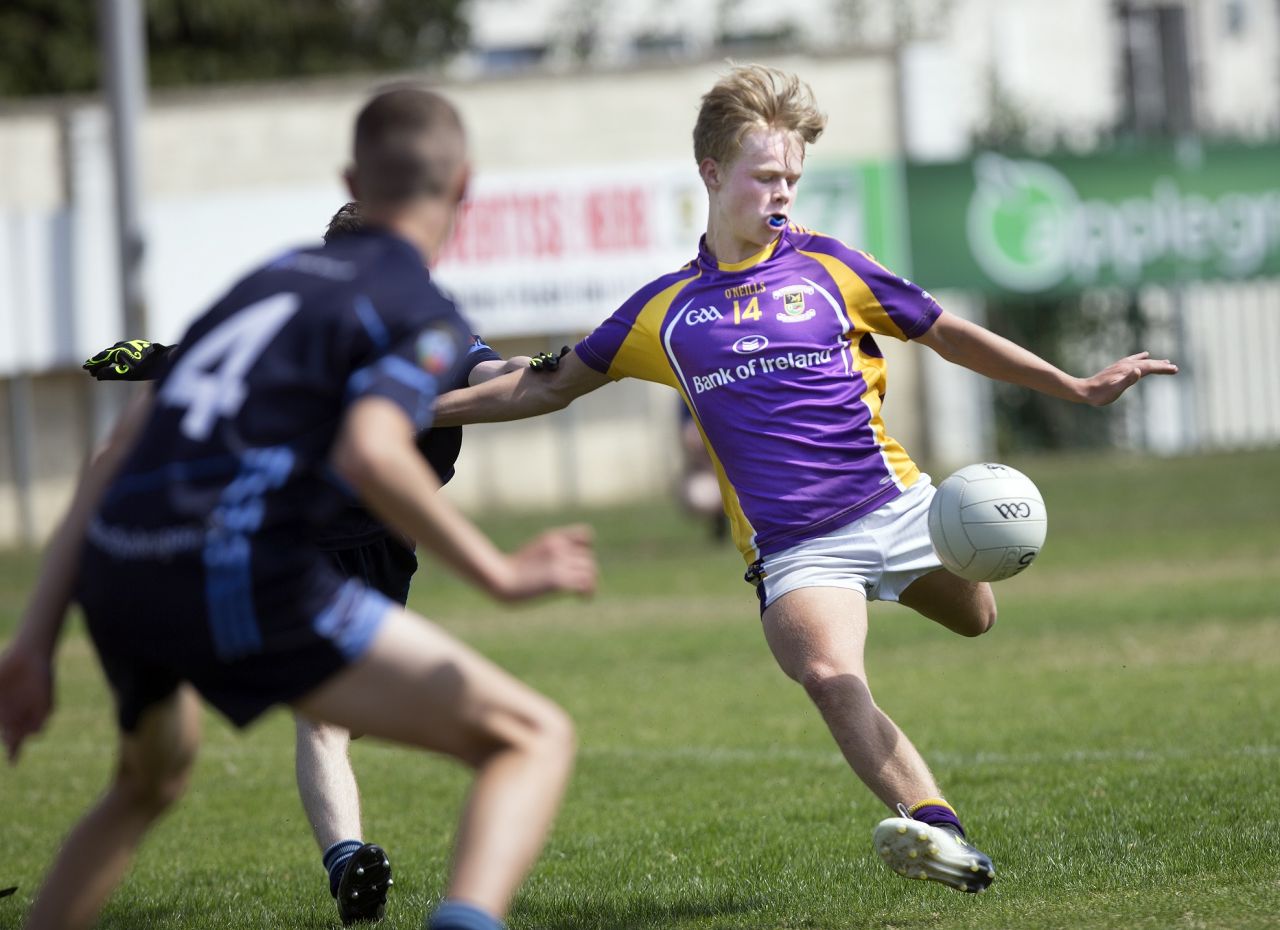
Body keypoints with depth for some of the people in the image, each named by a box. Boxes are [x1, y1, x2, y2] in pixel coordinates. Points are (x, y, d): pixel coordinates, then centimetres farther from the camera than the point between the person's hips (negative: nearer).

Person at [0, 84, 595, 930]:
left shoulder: (276, 276, 26)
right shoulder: (423, 313, 5)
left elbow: (120, 456, 22)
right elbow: (371, 450, -18)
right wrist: (499, 574, -10)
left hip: (113, 575, 7)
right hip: (244, 574, -7)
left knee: (151, 782, 38)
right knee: (533, 738, -2)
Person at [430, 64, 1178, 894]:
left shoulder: (825, 267, 7)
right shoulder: (664, 312, 9)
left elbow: (945, 332, 16)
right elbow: (549, 387, 19)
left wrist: (1073, 388, 14)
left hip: (894, 505, 3)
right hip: (790, 544, -3)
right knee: (830, 677, -28)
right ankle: (937, 829, -47)